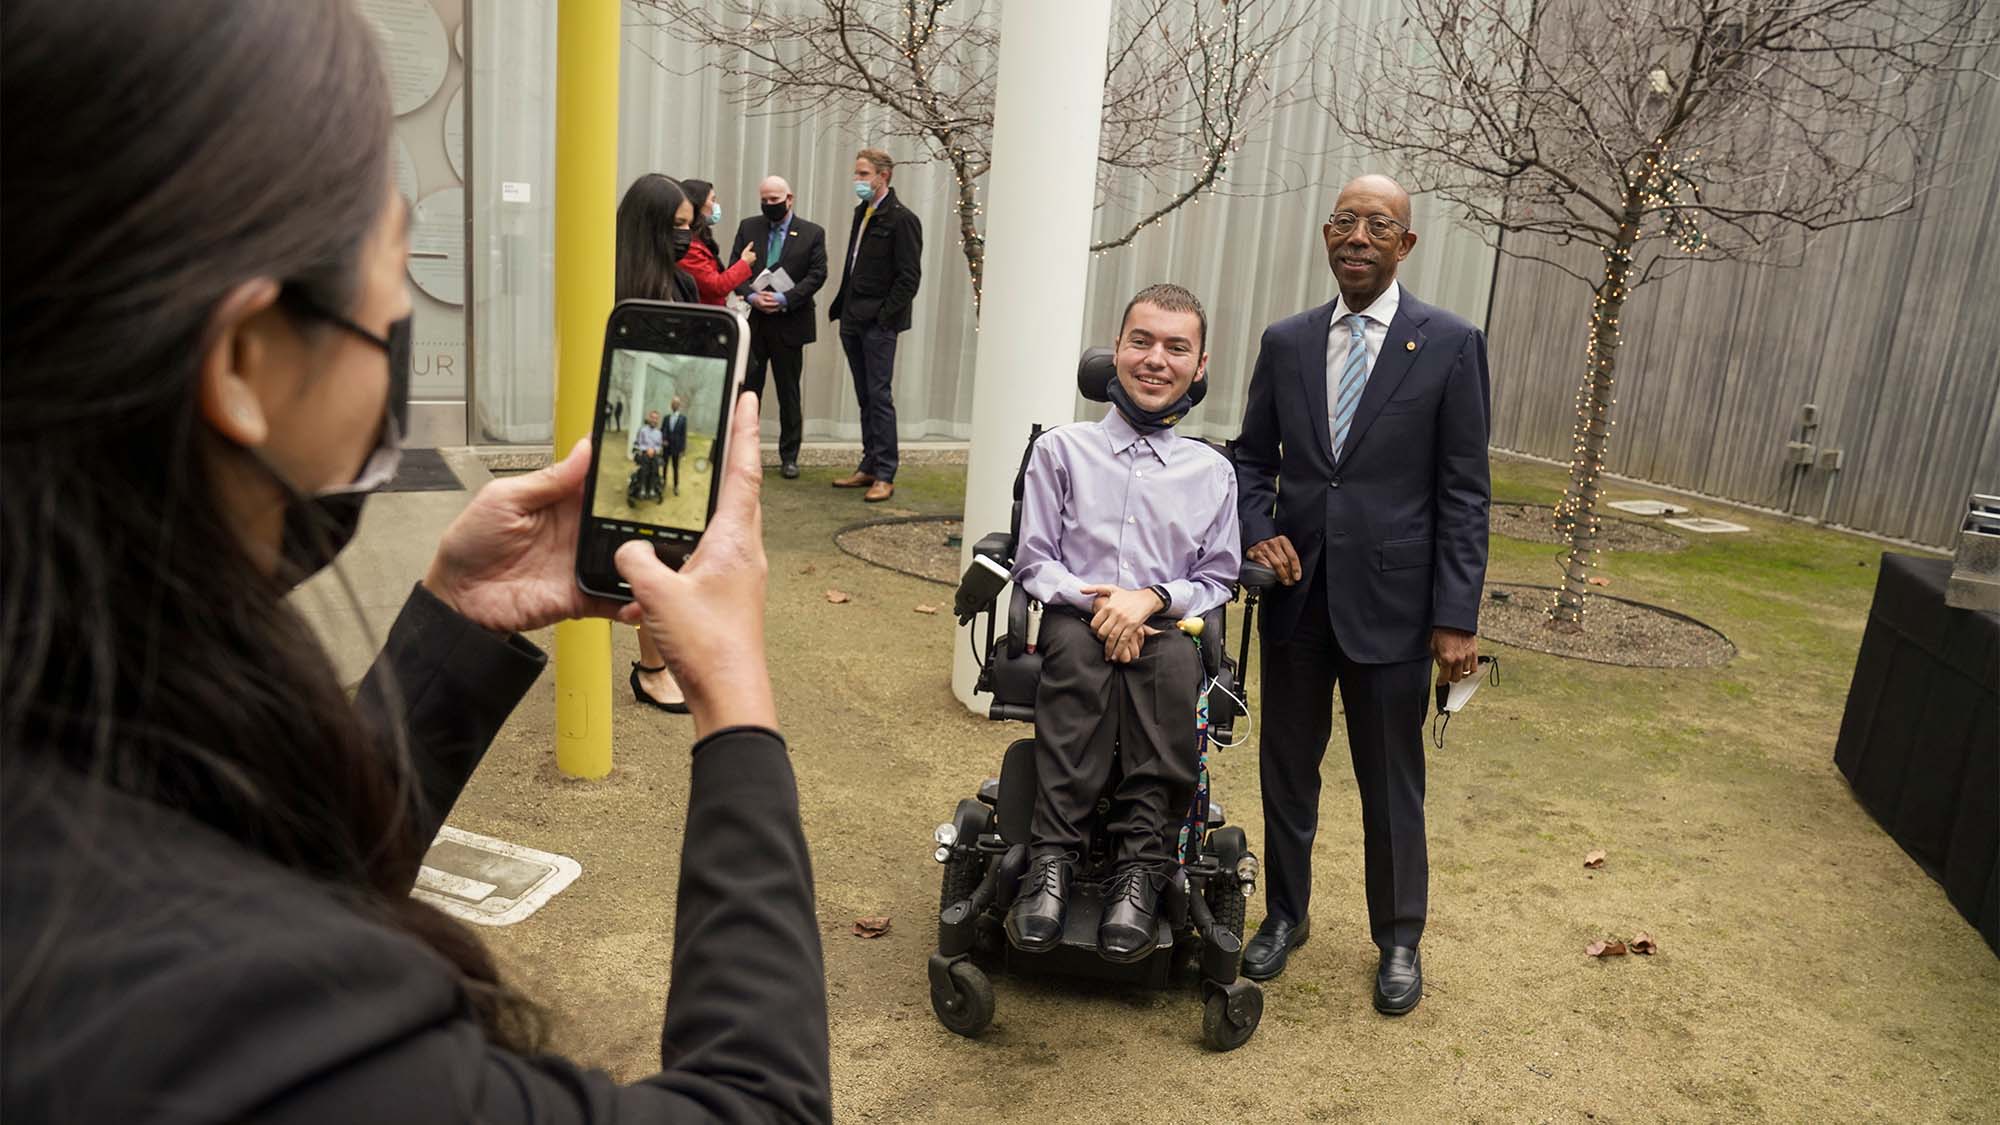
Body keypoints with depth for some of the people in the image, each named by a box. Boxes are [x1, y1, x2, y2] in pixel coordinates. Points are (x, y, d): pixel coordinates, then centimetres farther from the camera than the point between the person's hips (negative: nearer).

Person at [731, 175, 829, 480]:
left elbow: (817, 274, -5)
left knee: (789, 392, 7)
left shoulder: (812, 233, 2)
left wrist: (784, 299, -17)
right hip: (751, 321, 1)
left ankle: (789, 456, 16)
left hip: (789, 323, -1)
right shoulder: (747, 227, 8)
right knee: (747, 388, 4)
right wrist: (752, 295, -15)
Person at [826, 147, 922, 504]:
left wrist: (885, 315, -16)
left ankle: (885, 475, -3)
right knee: (865, 397, 11)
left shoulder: (902, 219, -9)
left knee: (879, 396, -7)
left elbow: (909, 276, -13)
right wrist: (840, 306, 12)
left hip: (878, 323, -8)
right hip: (853, 320, 8)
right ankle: (869, 468, 17)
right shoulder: (862, 212, 16)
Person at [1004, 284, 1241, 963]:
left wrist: (1152, 598, -10)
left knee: (1175, 658, -36)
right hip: (1075, 622, 0)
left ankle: (1140, 867, -35)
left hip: (1166, 631, 1)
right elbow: (1033, 561, 7)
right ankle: (1053, 858, -37)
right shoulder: (1062, 449, 10)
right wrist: (1094, 601, -12)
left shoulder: (1213, 472, 13)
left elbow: (1217, 581, 11)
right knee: (1078, 646, -37)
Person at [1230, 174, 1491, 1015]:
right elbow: (1252, 457, 13)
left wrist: (1457, 616, -9)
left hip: (1391, 604, -3)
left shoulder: (1451, 344, -4)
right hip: (1296, 596, 3)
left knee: (1392, 788, 10)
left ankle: (1398, 940, 31)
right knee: (1286, 770, 15)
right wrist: (1257, 531, -7)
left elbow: (1464, 493, -6)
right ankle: (1286, 915, 36)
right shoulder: (1286, 342, 5)